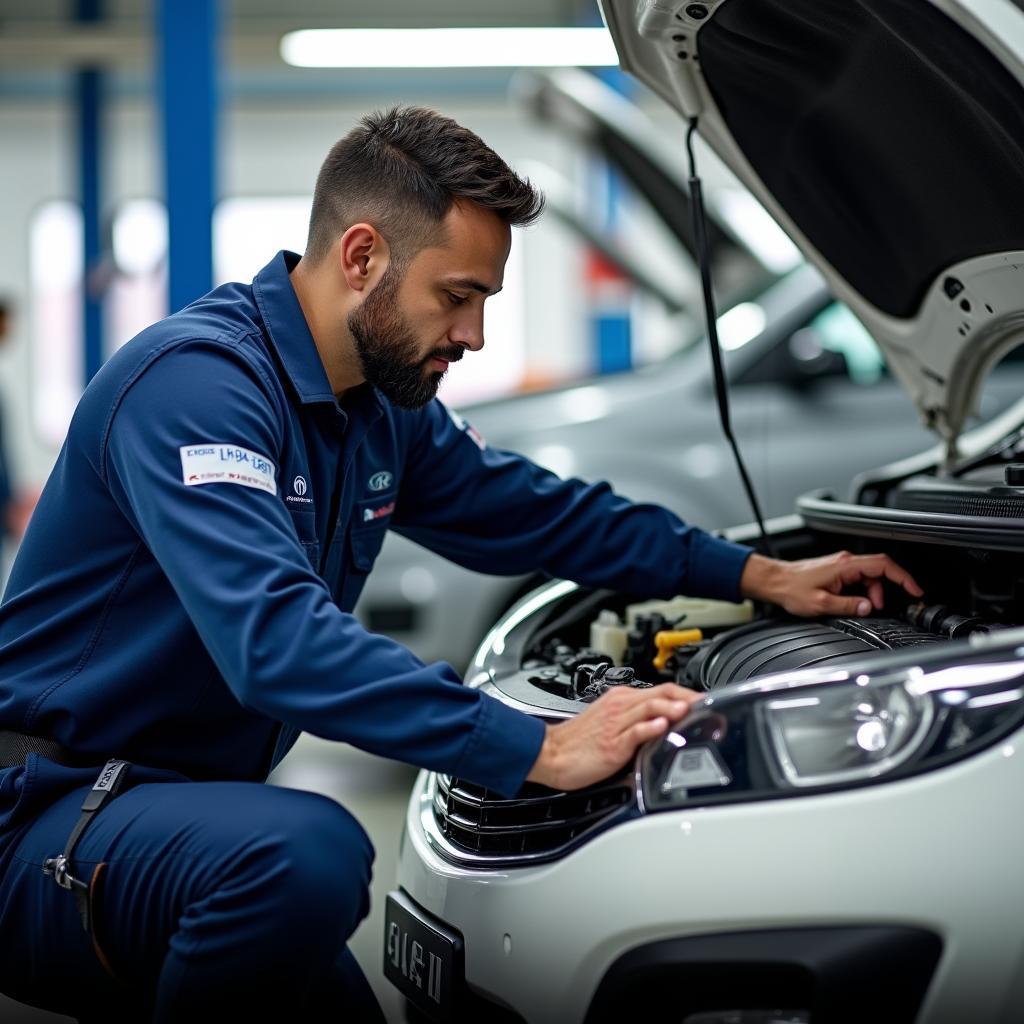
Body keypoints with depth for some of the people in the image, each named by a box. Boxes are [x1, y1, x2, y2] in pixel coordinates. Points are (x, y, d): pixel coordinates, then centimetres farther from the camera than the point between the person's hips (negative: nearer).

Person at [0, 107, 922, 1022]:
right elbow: (280, 641, -34)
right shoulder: (196, 381, -22)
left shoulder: (386, 411, 7)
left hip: (187, 806, 9)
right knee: (308, 851, -35)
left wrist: (764, 577, 16)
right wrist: (538, 750, -36)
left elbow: (539, 511, 21)